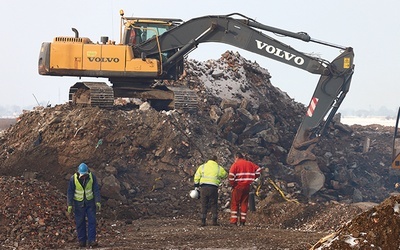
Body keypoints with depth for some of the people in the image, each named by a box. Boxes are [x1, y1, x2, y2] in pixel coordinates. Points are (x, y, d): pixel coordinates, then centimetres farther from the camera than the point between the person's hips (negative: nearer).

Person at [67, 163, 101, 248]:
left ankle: (91, 240, -6)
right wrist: (70, 205, -14)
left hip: (90, 202, 1)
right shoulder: (73, 179, -17)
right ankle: (82, 241, 13)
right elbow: (70, 192, -12)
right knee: (80, 222, 3)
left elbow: (96, 190, -9)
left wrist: (97, 202, -16)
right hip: (78, 203, -1)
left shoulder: (92, 177, -14)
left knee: (92, 221, -6)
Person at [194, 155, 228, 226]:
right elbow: (225, 175, 22)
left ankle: (203, 221, 2)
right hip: (213, 187, -1)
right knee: (214, 205, 7)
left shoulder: (202, 167, 11)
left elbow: (197, 177, 8)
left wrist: (196, 187, 11)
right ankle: (214, 221, 3)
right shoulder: (219, 168, 8)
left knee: (204, 205, 6)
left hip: (203, 187, 1)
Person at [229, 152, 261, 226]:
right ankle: (242, 221, 7)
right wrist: (252, 179, 16)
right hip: (247, 187, 4)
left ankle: (234, 221, -3)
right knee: (244, 203, 9)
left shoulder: (235, 164, -6)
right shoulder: (250, 164, 10)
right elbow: (258, 170, 12)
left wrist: (232, 185, -3)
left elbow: (231, 176, -15)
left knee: (235, 203, 2)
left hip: (238, 187, -4)